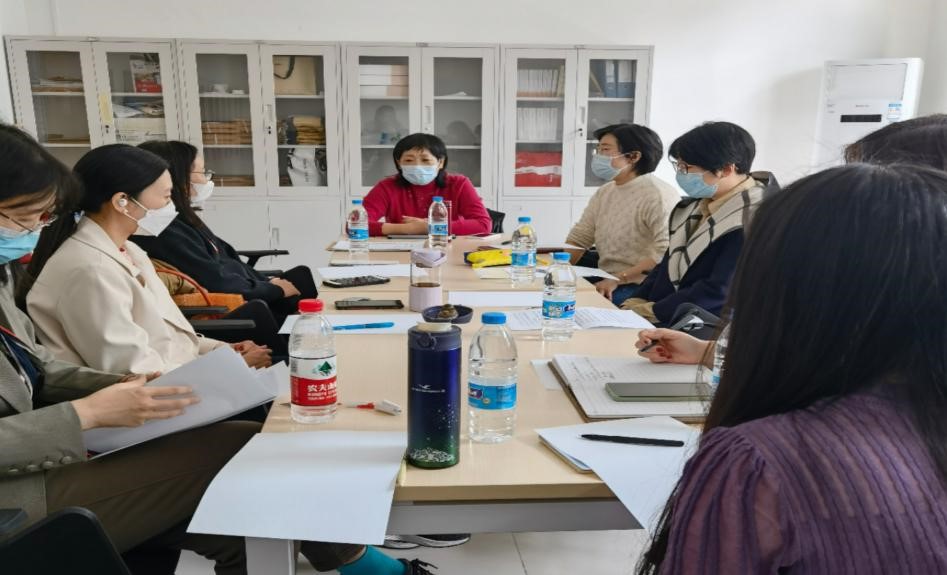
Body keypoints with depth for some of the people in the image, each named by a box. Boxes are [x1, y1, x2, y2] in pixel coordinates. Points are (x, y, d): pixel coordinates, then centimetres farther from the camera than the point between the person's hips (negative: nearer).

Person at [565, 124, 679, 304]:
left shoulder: (658, 194, -15)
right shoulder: (604, 192, 12)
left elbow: (667, 253, -25)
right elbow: (578, 239, 13)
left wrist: (619, 279, -24)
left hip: (644, 288, -7)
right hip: (607, 281, 8)